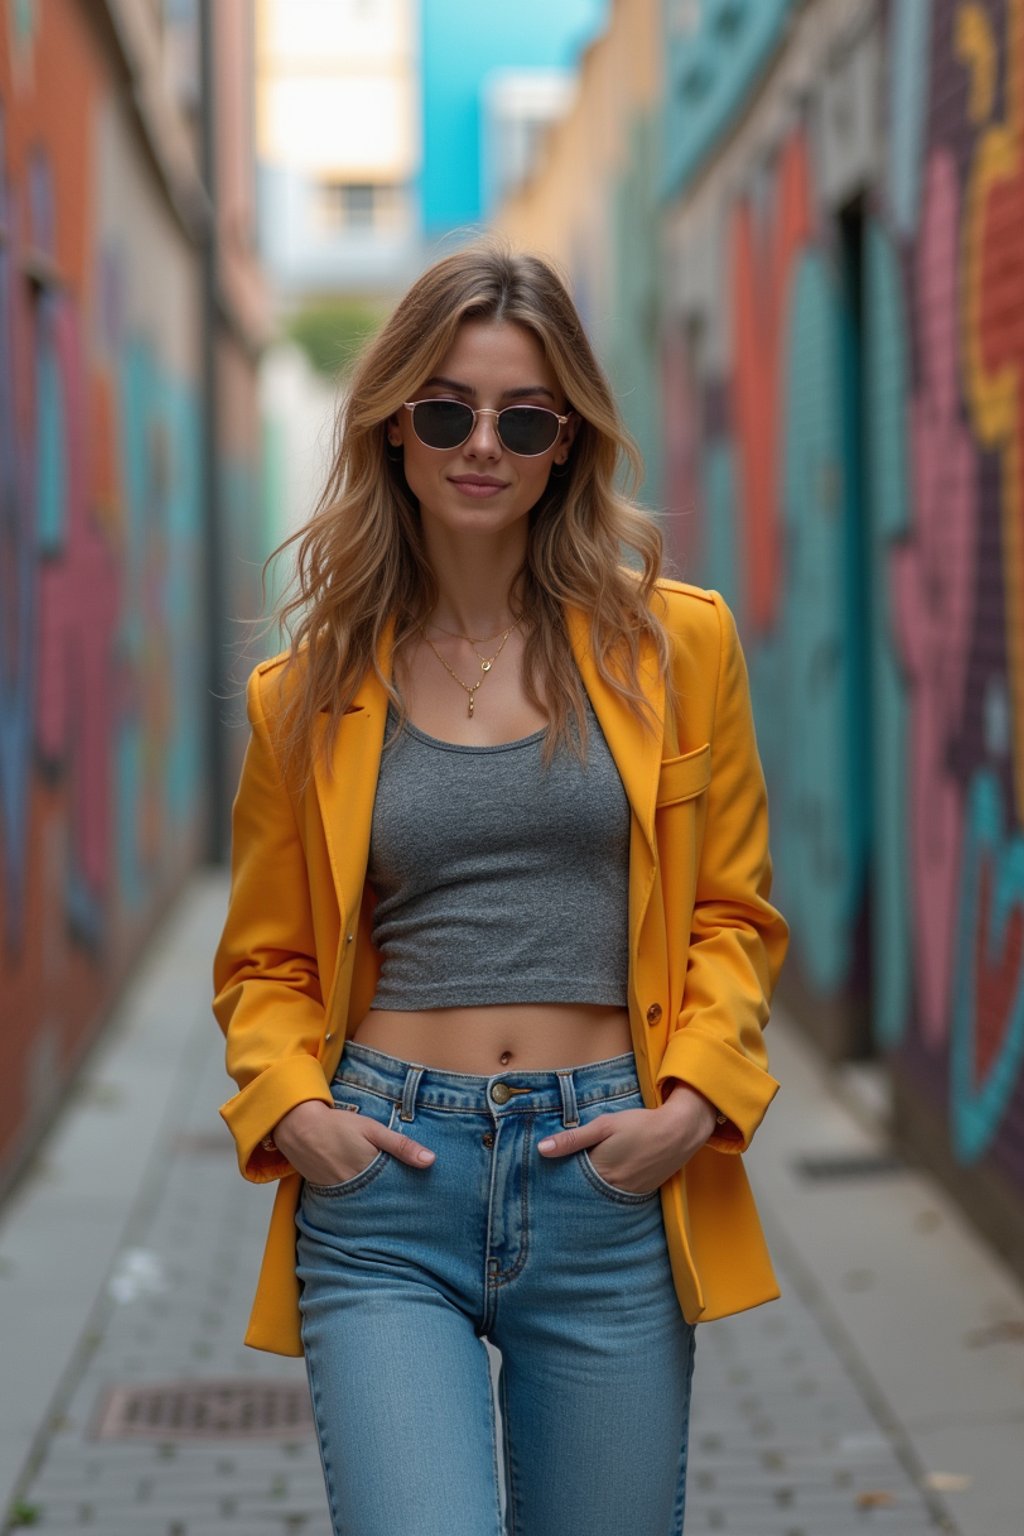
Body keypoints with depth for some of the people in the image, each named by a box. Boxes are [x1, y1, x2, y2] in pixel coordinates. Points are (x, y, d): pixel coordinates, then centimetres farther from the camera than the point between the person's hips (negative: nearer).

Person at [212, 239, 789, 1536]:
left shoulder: (674, 646, 5)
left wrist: (694, 1101, -6)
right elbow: (266, 957, 14)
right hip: (387, 1186, -1)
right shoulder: (311, 690, 6)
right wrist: (292, 1104, -4)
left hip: (610, 1186, 1)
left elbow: (733, 913, 9)